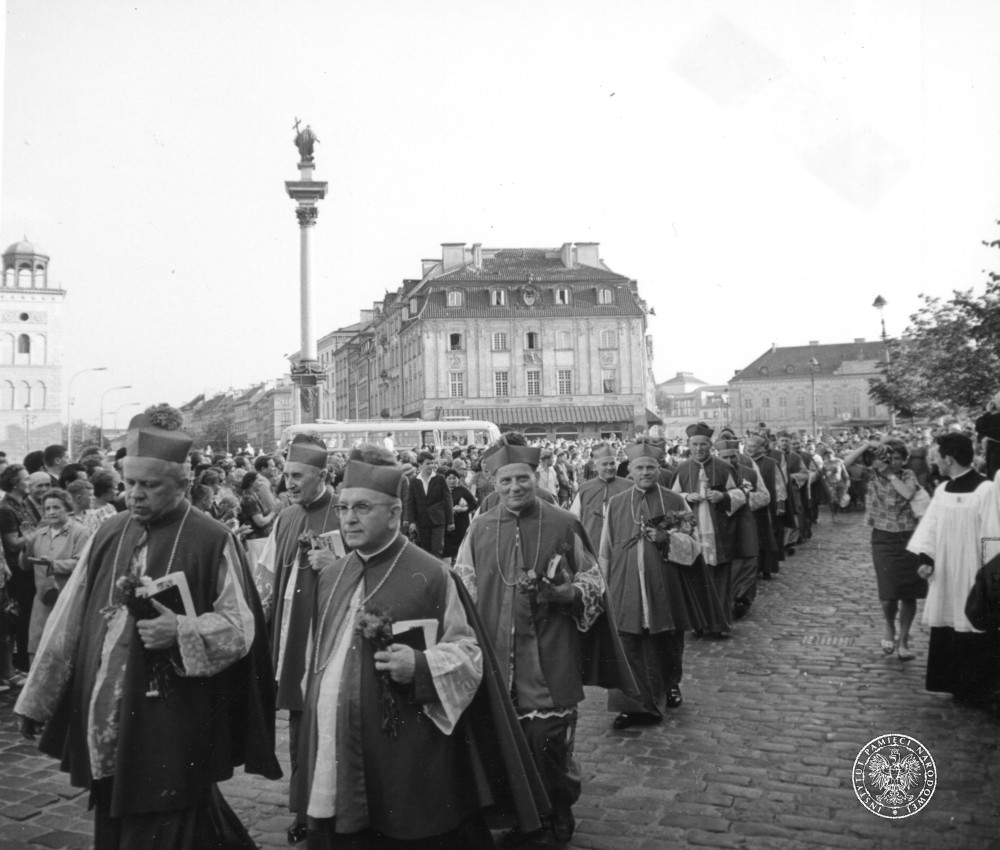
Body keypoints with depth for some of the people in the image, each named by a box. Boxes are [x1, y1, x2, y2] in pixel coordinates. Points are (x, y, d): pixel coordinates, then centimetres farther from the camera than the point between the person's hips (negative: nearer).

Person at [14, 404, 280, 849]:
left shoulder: (211, 541, -9)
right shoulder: (109, 535, 6)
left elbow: (240, 626, -8)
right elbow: (69, 618, 10)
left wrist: (180, 630, -25)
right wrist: (36, 699, 12)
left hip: (173, 728, -5)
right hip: (104, 720, 5)